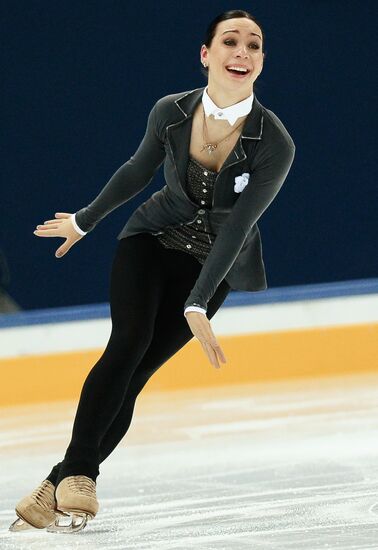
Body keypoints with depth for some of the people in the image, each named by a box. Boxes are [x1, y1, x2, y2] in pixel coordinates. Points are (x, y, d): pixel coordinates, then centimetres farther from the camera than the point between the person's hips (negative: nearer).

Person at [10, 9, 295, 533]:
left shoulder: (275, 144, -24)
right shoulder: (171, 112, -15)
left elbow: (236, 228, -25)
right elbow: (136, 172, 4)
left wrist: (197, 305, -29)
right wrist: (84, 221, 16)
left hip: (211, 267, -1)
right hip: (152, 239, 2)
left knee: (134, 373, -9)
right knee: (128, 343, -22)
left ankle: (60, 486, -6)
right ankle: (78, 471, -23)